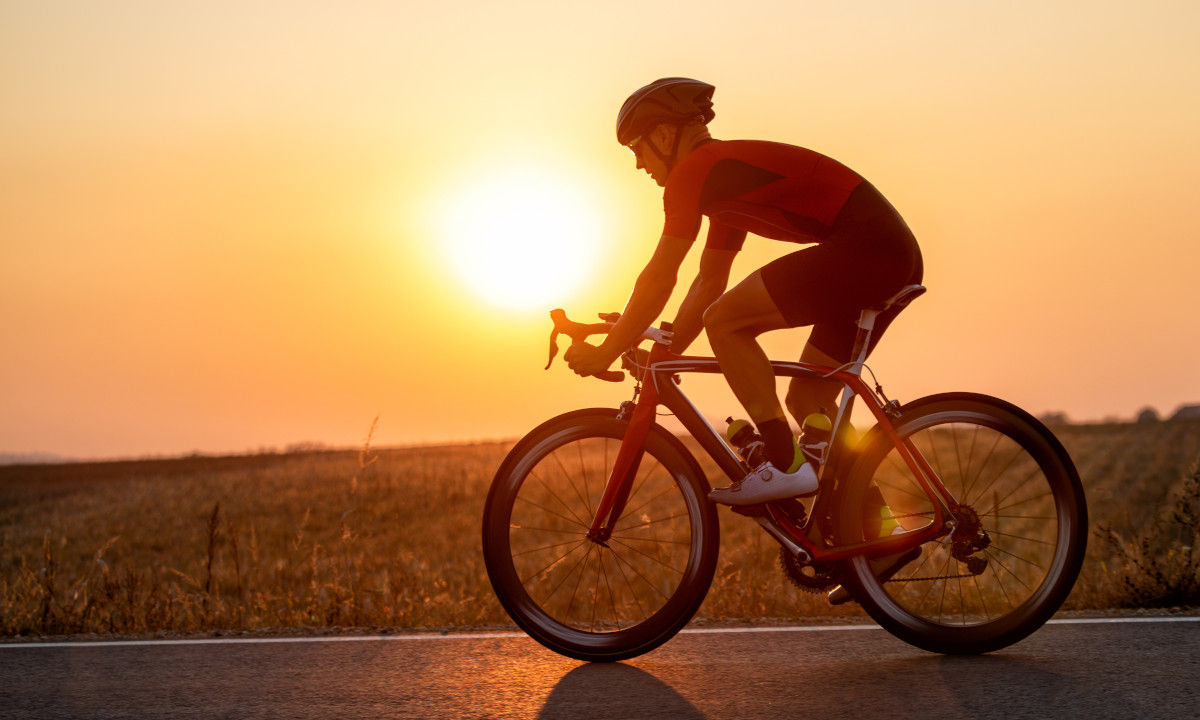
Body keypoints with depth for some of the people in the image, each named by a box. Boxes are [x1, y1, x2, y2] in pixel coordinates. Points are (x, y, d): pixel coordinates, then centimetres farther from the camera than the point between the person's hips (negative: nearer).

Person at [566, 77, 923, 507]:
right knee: (807, 401, 14)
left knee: (725, 322, -8)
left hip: (864, 247, -10)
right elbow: (709, 282, 29)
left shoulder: (694, 169, -5)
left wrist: (605, 353, 2)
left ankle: (786, 466, -7)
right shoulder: (725, 176, 25)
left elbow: (659, 278, -6)